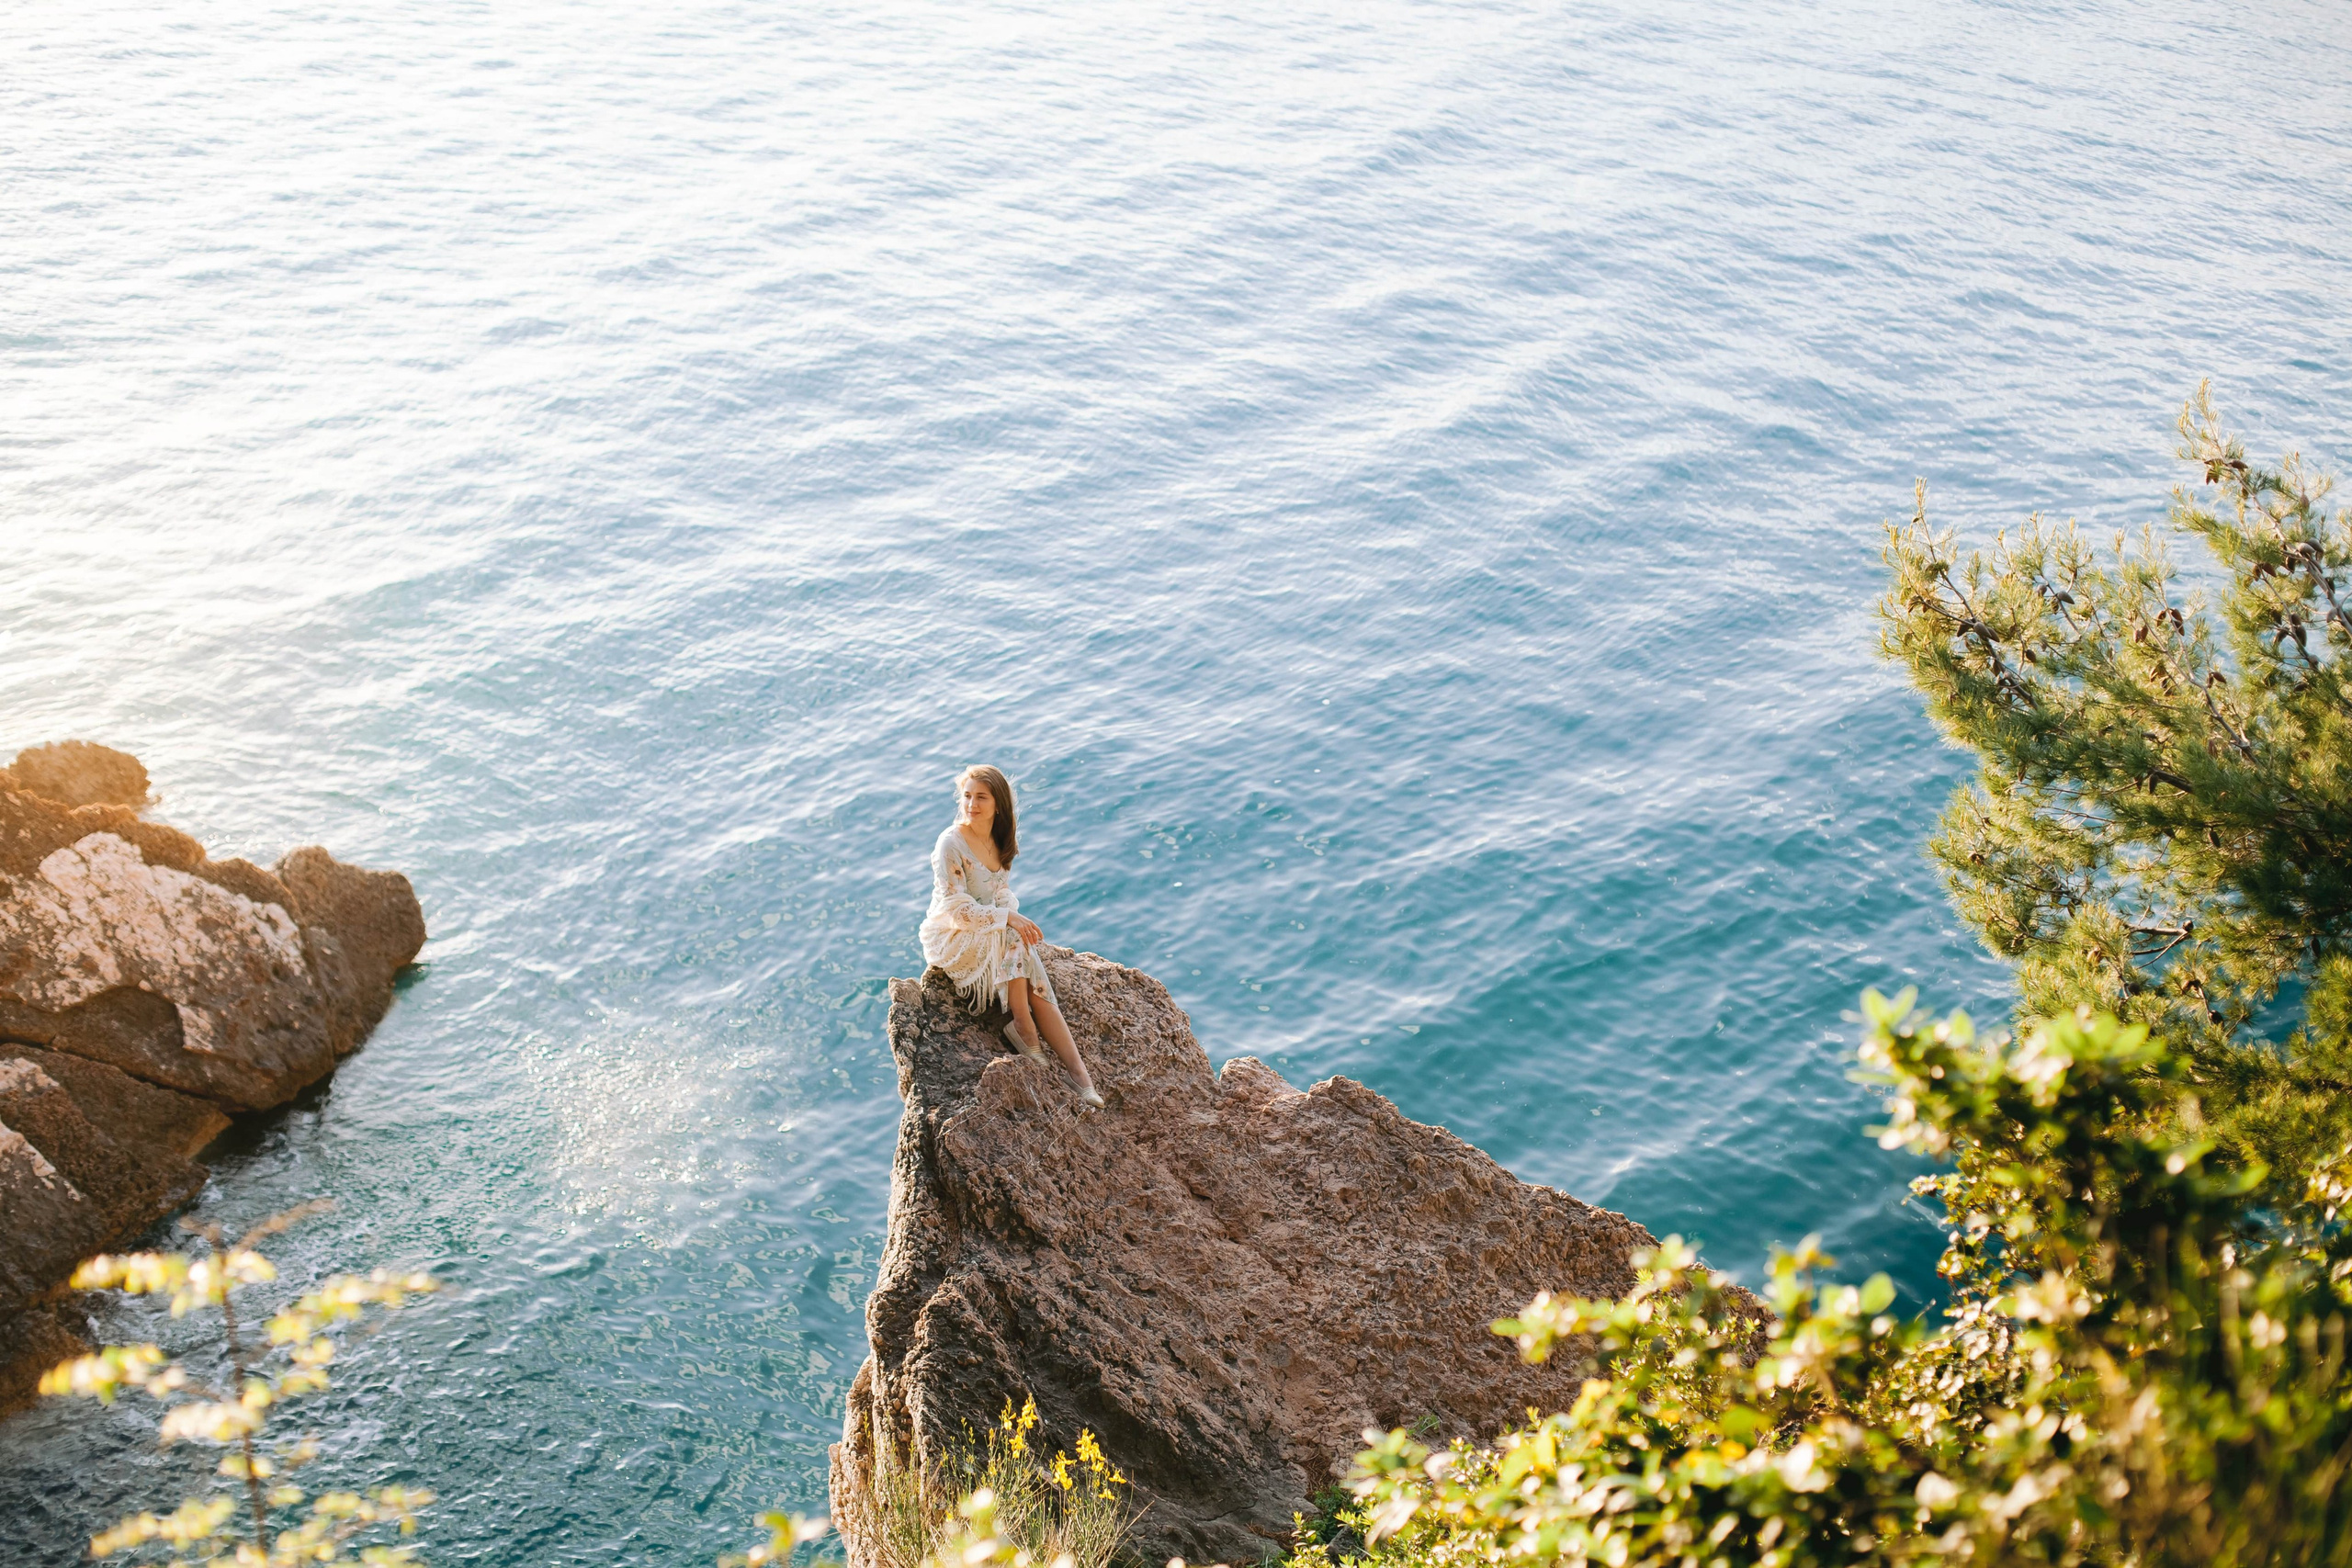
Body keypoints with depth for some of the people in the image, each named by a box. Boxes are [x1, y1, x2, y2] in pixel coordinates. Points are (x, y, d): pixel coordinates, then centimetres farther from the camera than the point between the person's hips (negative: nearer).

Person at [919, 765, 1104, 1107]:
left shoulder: (1003, 841, 4)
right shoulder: (951, 844, -18)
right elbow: (956, 910, -20)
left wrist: (1015, 918, -9)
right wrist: (1008, 918, -26)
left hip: (994, 934, 5)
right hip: (950, 938, -5)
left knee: (1036, 984, -21)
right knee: (1012, 942, -35)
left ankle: (1077, 1072, -26)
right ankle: (1025, 1029, -24)